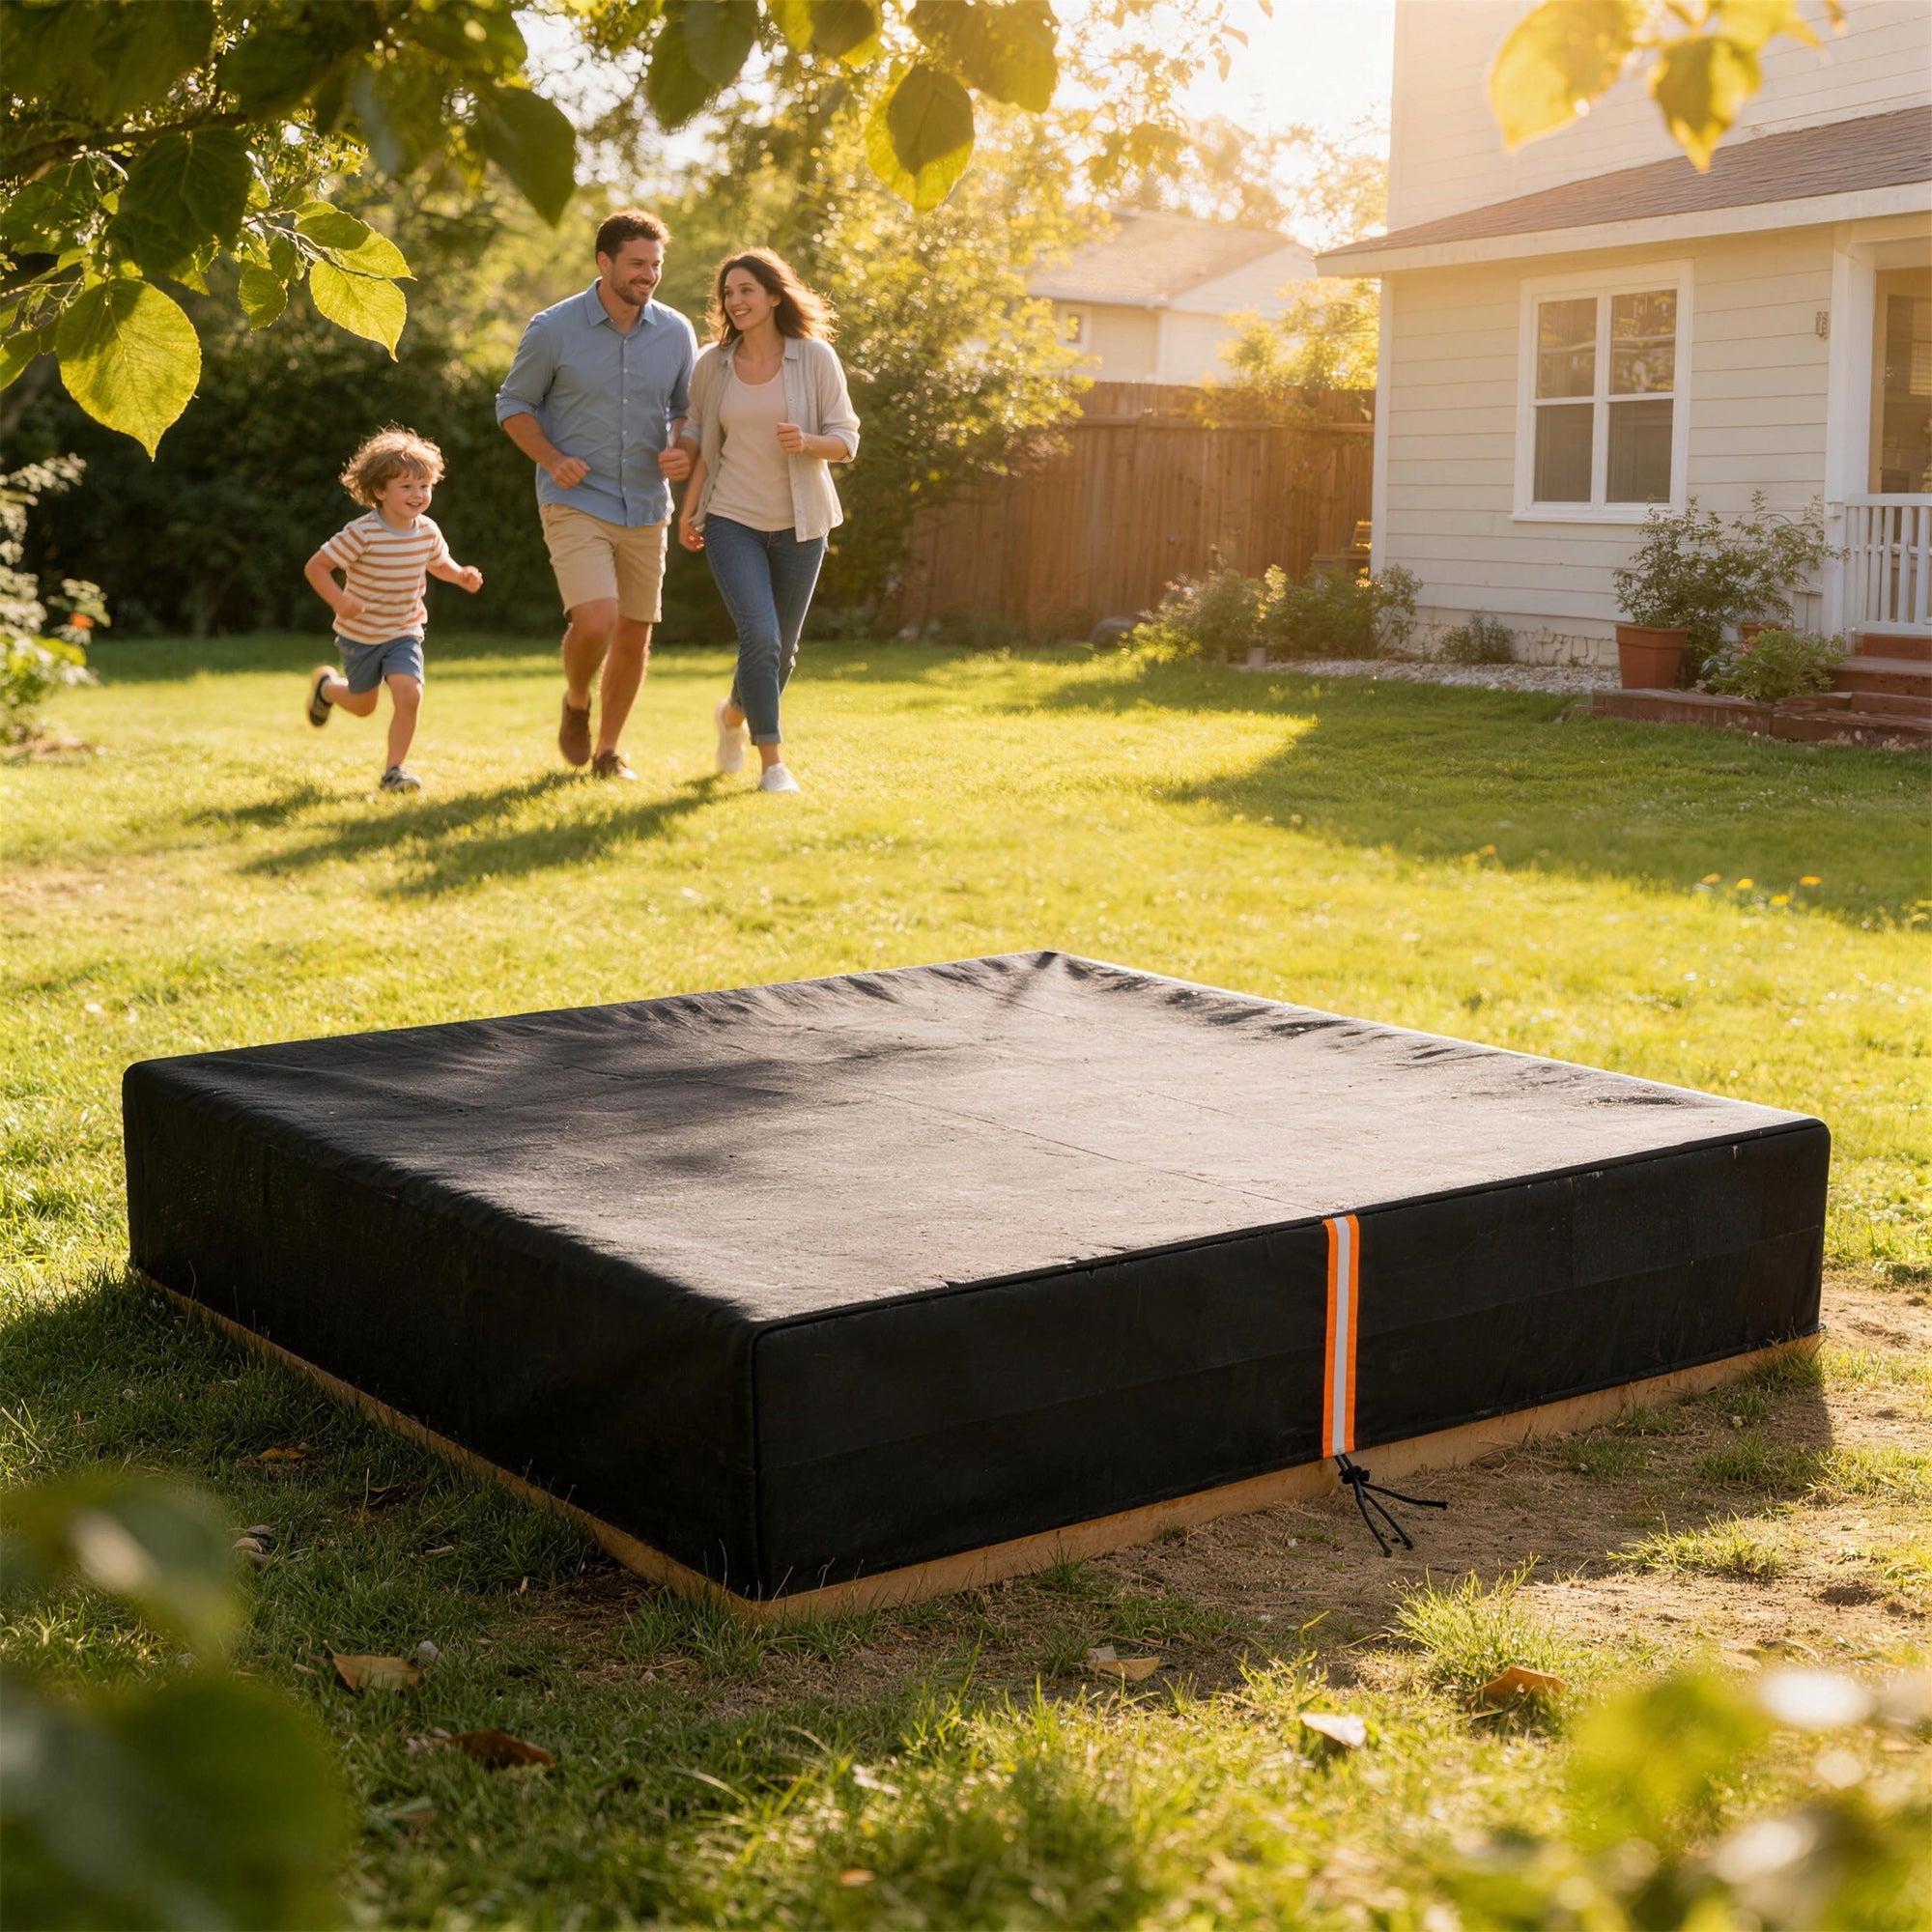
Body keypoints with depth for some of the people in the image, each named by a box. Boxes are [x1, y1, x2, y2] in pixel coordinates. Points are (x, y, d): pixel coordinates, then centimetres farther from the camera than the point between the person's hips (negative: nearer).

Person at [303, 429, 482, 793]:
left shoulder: (428, 532, -9)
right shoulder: (362, 533, -25)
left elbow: (439, 563, 13)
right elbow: (315, 567, -20)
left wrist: (462, 575, -9)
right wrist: (339, 600, -37)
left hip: (404, 633, 3)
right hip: (360, 635, -3)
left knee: (409, 694, -19)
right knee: (363, 705, 16)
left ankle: (394, 769, -3)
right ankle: (325, 686, 52)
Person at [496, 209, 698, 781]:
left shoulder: (676, 332, 2)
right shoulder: (553, 329, -7)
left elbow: (686, 407, 15)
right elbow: (514, 404, 3)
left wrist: (683, 451, -8)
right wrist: (551, 459, -14)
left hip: (645, 509, 4)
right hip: (575, 504, -4)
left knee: (634, 636, 8)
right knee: (594, 622, -20)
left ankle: (608, 750, 28)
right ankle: (575, 705, 12)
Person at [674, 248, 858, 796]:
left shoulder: (815, 358, -4)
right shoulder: (712, 365, 1)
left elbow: (846, 440, -3)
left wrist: (807, 442, -24)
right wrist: (689, 508, 4)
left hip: (798, 524, 1)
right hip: (732, 522, -1)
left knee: (782, 649, 11)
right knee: (760, 636, -18)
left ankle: (735, 714, 42)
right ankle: (773, 762, -12)